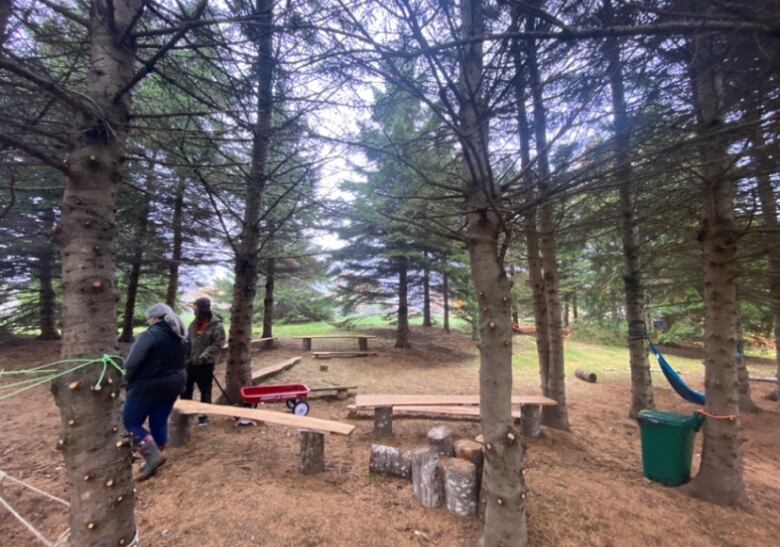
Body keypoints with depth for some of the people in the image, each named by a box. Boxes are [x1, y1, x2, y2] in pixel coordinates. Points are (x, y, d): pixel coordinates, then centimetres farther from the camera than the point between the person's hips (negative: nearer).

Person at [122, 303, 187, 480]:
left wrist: (128, 379, -3)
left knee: (130, 422, 8)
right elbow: (180, 360, 9)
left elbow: (131, 363, -20)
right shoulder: (178, 336, 7)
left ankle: (153, 456, 1)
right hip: (173, 383, 8)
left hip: (148, 386, -7)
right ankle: (153, 459, 28)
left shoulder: (150, 335, -18)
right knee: (160, 422, 17)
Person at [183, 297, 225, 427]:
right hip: (190, 362, 6)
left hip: (206, 364, -6)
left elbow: (218, 344, -16)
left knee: (205, 390, 7)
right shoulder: (194, 323, 7)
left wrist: (205, 355, -25)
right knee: (186, 388, 16)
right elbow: (188, 340, 17)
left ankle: (203, 415, 21)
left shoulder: (217, 325, -14)